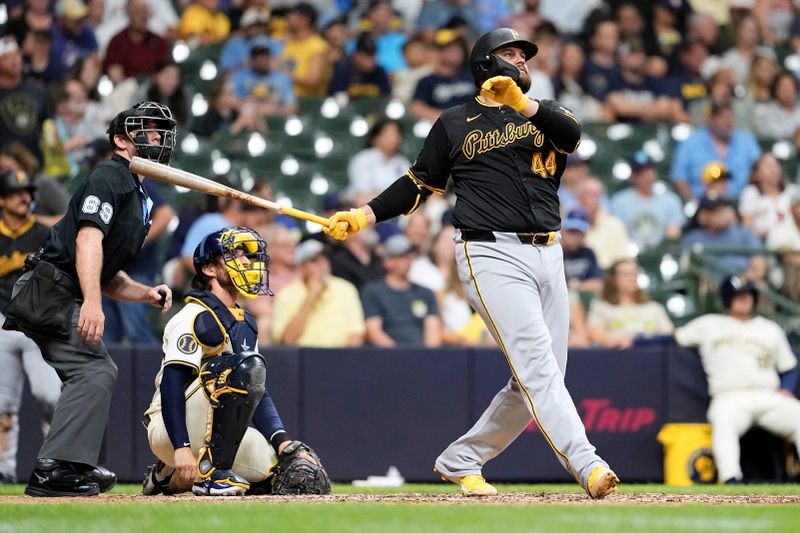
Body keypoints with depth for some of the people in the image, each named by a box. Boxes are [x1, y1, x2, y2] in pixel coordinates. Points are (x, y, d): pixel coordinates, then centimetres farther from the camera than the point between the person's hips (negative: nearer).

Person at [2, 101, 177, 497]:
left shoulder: (138, 198, 24)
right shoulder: (110, 175, -6)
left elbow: (108, 277, 26)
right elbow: (89, 237, -22)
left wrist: (147, 294, 7)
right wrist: (92, 301, -33)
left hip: (57, 300, 11)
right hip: (48, 290, -11)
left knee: (98, 372, 18)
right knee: (95, 371, -19)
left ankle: (75, 466, 24)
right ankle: (54, 470, -25)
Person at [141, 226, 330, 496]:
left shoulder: (246, 323, 18)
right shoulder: (195, 316, -10)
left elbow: (257, 390, 17)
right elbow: (171, 383, -20)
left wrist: (282, 441, 1)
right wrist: (181, 448, -30)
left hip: (208, 429, 9)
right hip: (169, 430, -9)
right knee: (247, 366, -26)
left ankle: (169, 475, 10)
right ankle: (211, 472, -24)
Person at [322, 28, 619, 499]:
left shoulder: (543, 113, 17)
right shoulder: (455, 124, 11)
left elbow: (572, 134, -6)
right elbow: (419, 184, 14)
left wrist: (523, 104, -23)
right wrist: (364, 216, 2)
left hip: (548, 254, 5)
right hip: (492, 254, -5)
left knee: (539, 379, 3)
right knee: (536, 364, -18)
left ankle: (461, 461, 16)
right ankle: (586, 466, -30)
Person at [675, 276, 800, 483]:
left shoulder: (771, 329, 23)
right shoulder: (709, 325, 17)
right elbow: (675, 337, 18)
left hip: (769, 398, 3)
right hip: (729, 399, -3)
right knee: (724, 421, -38)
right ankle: (731, 478, -54)